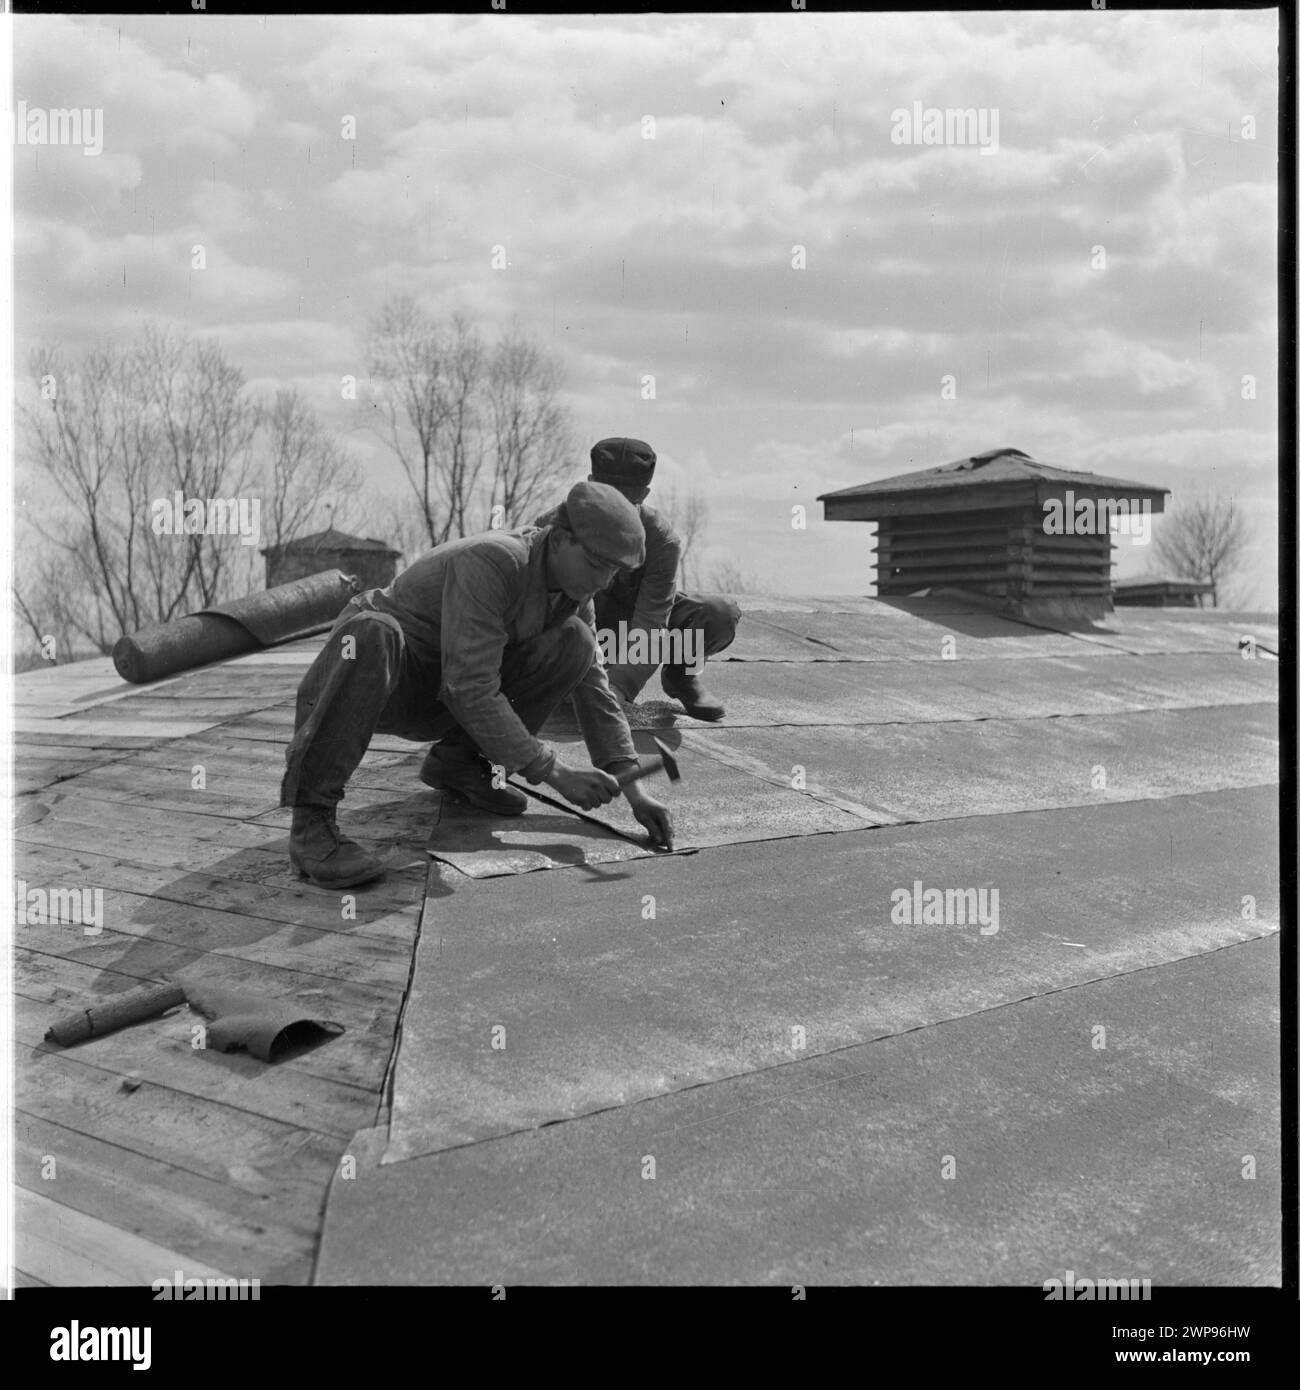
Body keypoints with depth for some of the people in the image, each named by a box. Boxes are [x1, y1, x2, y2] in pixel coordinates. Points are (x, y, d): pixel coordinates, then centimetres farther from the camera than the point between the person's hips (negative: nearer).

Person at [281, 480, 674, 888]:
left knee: (574, 642, -10)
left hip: (435, 701, 7)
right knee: (372, 633, -44)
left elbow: (594, 686, 0)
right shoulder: (490, 562, -30)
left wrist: (632, 788, -9)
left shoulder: (571, 583, -4)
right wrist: (555, 774, -30)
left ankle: (456, 760, 1)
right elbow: (471, 692, -34)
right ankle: (310, 821, -33)